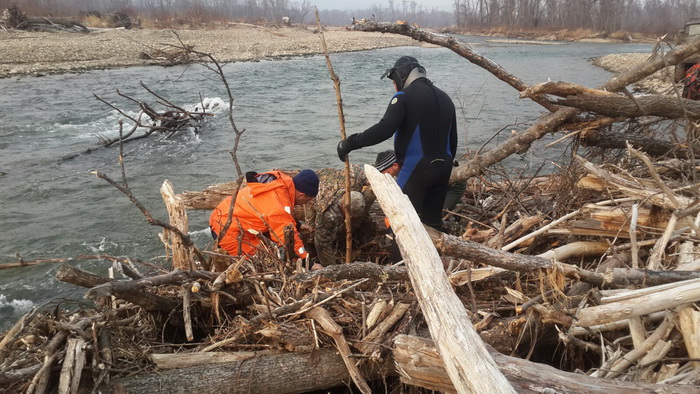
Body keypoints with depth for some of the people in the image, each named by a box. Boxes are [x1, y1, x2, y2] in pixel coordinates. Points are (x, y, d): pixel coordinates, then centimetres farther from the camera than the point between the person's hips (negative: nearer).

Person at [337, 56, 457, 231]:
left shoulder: (404, 97, -10)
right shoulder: (445, 98, 16)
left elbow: (384, 129, -24)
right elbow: (452, 140, 19)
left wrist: (350, 143, -20)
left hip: (416, 169, -8)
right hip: (443, 168, 8)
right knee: (433, 223, 17)